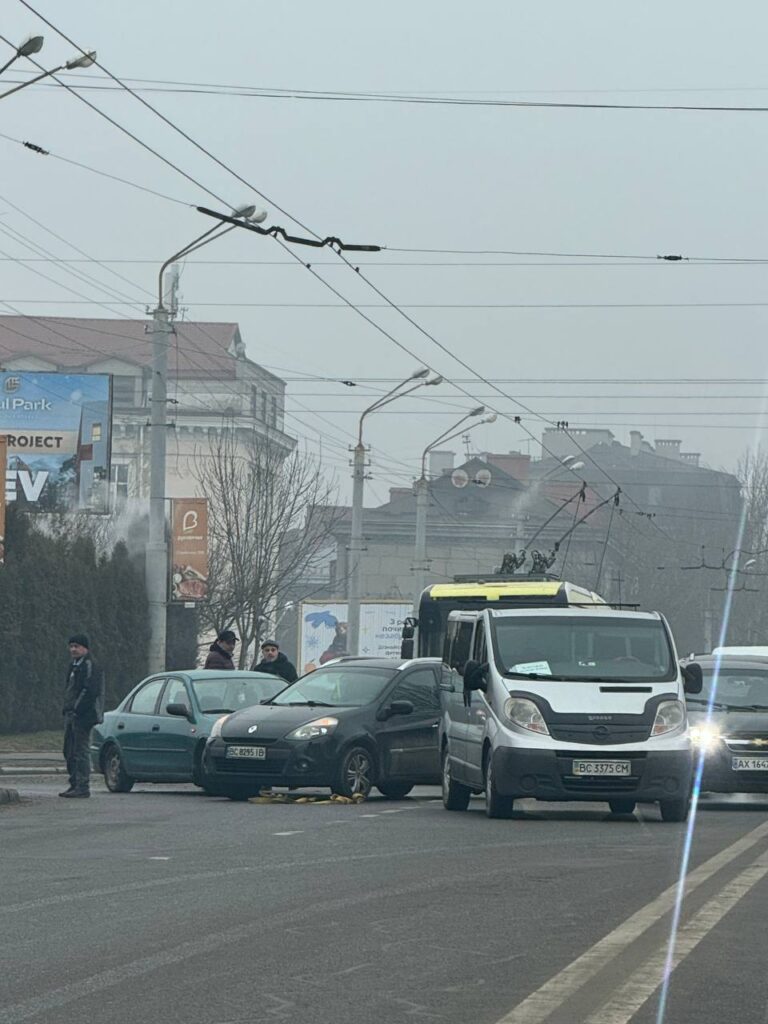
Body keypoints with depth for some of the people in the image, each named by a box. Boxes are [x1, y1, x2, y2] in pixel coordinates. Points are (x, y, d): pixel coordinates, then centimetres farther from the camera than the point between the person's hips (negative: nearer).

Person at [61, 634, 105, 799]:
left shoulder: (90, 666, -12)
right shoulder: (74, 665, 19)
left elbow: (90, 691, -20)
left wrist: (77, 710, -20)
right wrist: (67, 709, 13)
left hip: (82, 715, -10)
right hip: (71, 714, 10)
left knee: (81, 751, -9)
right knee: (69, 752, 13)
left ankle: (83, 787, -8)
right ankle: (74, 784, 19)